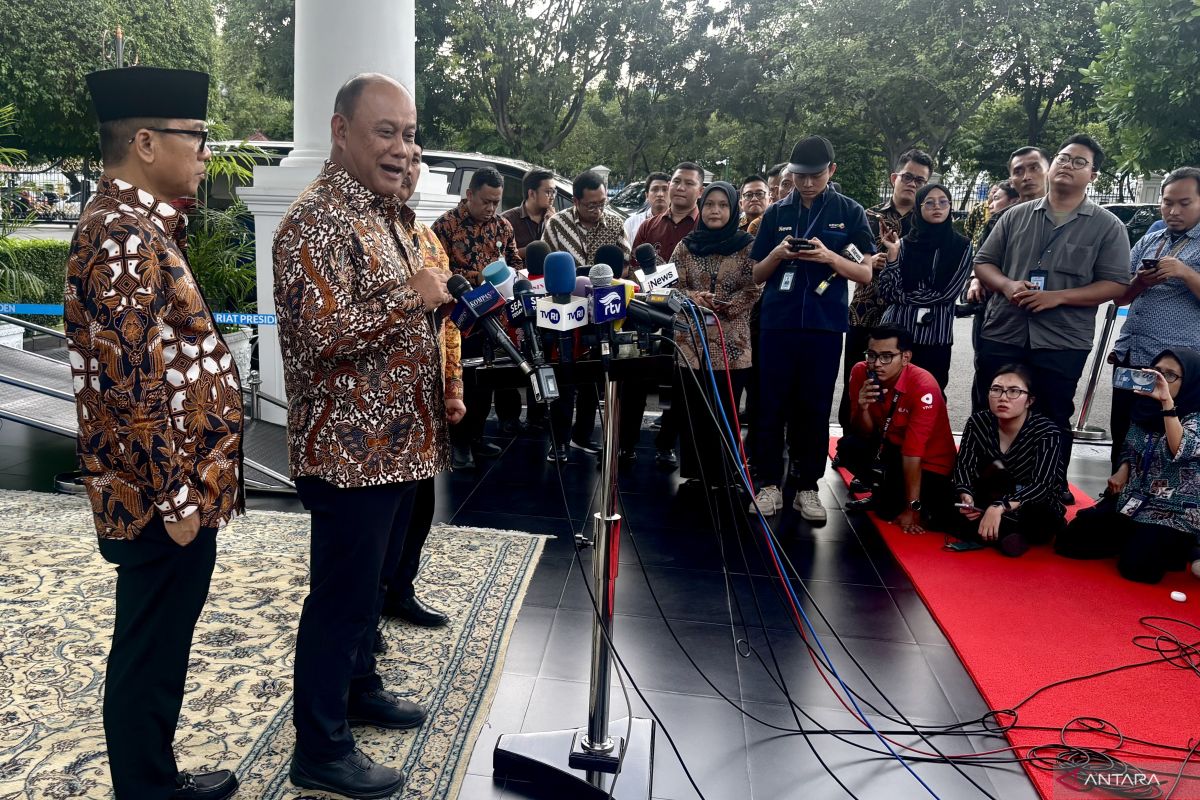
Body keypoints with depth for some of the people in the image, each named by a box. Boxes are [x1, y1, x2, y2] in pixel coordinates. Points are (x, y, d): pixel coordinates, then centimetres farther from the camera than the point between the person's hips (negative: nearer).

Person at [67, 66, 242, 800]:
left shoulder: (138, 225, 13)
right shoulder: (123, 238, -20)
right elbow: (134, 386, -24)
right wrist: (174, 498, -20)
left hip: (180, 484, 10)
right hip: (164, 496, -10)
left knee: (159, 650, 21)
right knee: (150, 658, 6)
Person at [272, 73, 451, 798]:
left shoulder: (388, 213, 14)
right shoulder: (319, 221, -17)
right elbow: (324, 337, -28)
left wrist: (442, 300, 12)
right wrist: (414, 296, -21)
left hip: (397, 439, 9)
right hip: (352, 446, -9)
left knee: (374, 580, 22)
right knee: (341, 594, 2)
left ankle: (360, 687, 41)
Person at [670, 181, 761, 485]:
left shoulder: (746, 246, 2)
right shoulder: (686, 245, 9)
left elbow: (753, 290, -2)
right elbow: (672, 287, 6)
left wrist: (724, 307, -16)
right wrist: (694, 298, -14)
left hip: (731, 342, -2)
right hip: (691, 339, 2)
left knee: (725, 411, 0)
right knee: (692, 409, 3)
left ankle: (723, 475, 11)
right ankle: (696, 471, 16)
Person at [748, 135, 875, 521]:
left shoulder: (850, 213, 3)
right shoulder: (776, 213, 8)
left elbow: (866, 274, 1)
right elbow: (756, 275, 10)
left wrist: (829, 257, -16)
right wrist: (777, 254, -10)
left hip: (825, 325, -1)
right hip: (777, 323, 1)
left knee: (815, 408, 4)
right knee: (772, 405, 2)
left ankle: (807, 486, 14)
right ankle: (769, 484, 11)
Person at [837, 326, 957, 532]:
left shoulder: (923, 386, -27)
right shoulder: (860, 372, -13)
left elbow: (913, 452, -28)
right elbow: (865, 436, -8)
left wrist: (911, 508, -26)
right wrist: (863, 408, -30)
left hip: (928, 463, -5)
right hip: (891, 448, 5)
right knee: (848, 446, -21)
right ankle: (884, 494, 3)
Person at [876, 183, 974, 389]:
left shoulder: (961, 246, 1)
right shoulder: (905, 243, 3)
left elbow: (946, 294, -6)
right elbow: (887, 293, -4)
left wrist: (904, 296, -2)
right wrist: (893, 255, -13)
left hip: (935, 337, -1)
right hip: (896, 332, 1)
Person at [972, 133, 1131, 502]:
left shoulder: (1107, 226, 1)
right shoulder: (1016, 216, 9)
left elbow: (1115, 285, -4)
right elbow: (983, 262, 11)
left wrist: (1058, 297, -16)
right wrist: (1007, 285, -11)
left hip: (1062, 343, -2)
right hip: (1001, 335, 2)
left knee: (1053, 422, 8)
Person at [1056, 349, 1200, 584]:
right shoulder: (1145, 409, 5)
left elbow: (1179, 451, -35)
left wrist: (1167, 401, -38)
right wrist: (1123, 471, 0)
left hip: (1172, 515, -6)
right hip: (1131, 502, 6)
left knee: (1135, 566, -27)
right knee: (1069, 542, -7)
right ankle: (1138, 540, 13)